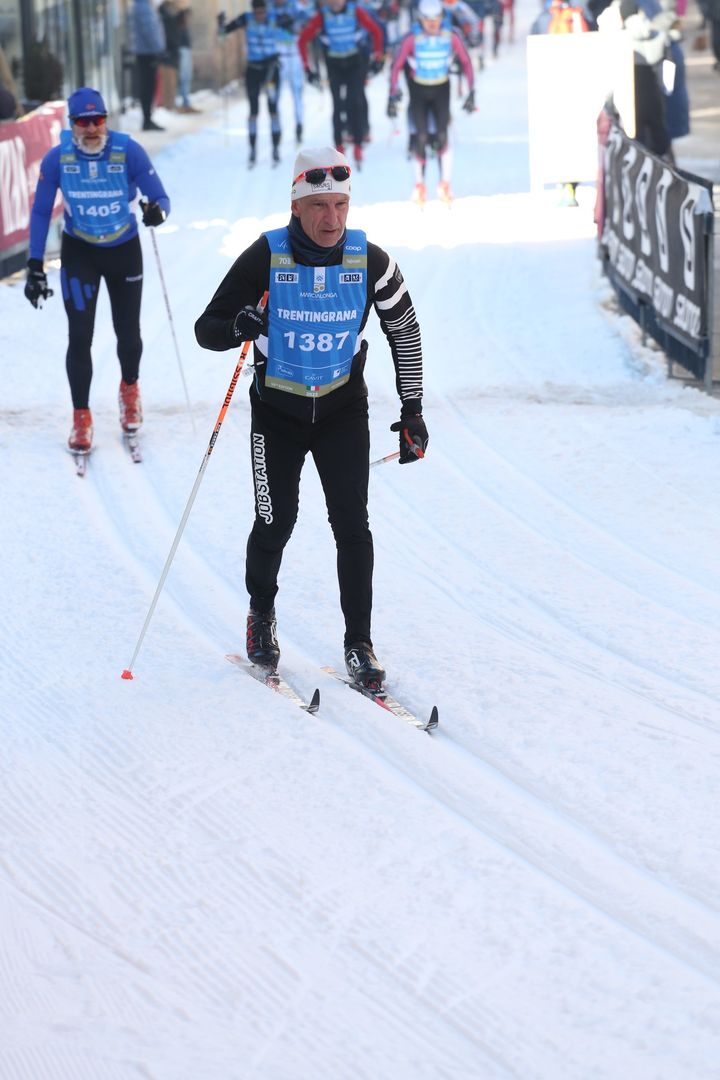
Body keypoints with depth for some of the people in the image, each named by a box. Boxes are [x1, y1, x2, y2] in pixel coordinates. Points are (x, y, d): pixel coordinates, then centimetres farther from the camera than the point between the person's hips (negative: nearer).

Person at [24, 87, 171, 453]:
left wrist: (157, 210, -43)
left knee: (128, 332, 9)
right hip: (79, 251, 0)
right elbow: (40, 213, -8)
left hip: (125, 249, 0)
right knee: (79, 337, -7)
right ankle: (81, 419, 6)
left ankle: (130, 389, 41)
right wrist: (35, 267, -10)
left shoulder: (129, 151, -21)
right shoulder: (56, 159, -18)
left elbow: (160, 197, -18)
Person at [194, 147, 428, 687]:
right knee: (275, 524, 0)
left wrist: (413, 410, 2)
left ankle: (359, 644, 2)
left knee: (352, 524, -8)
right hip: (277, 413, -1)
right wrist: (238, 326, -37)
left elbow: (405, 331, 3)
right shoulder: (265, 258, -17)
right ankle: (261, 613, 29)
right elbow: (206, 329, -13)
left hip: (344, 410, 1)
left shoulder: (370, 261, -13)